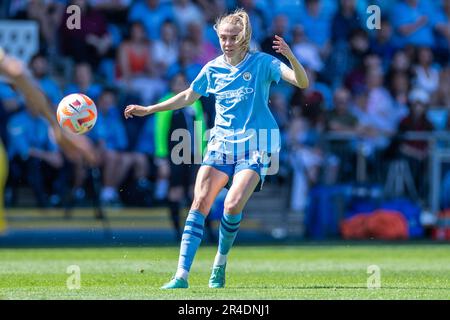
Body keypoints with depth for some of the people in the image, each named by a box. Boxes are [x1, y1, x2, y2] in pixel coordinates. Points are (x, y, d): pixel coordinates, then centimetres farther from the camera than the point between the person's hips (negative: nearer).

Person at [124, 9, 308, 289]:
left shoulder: (262, 63, -7)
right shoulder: (213, 68, 5)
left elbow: (302, 82, -16)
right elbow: (188, 97, 21)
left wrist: (290, 56, -34)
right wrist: (148, 110, 19)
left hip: (255, 145, -4)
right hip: (221, 144, 4)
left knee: (233, 205, -21)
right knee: (200, 203, -13)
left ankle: (220, 265, 5)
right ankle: (182, 275, -14)